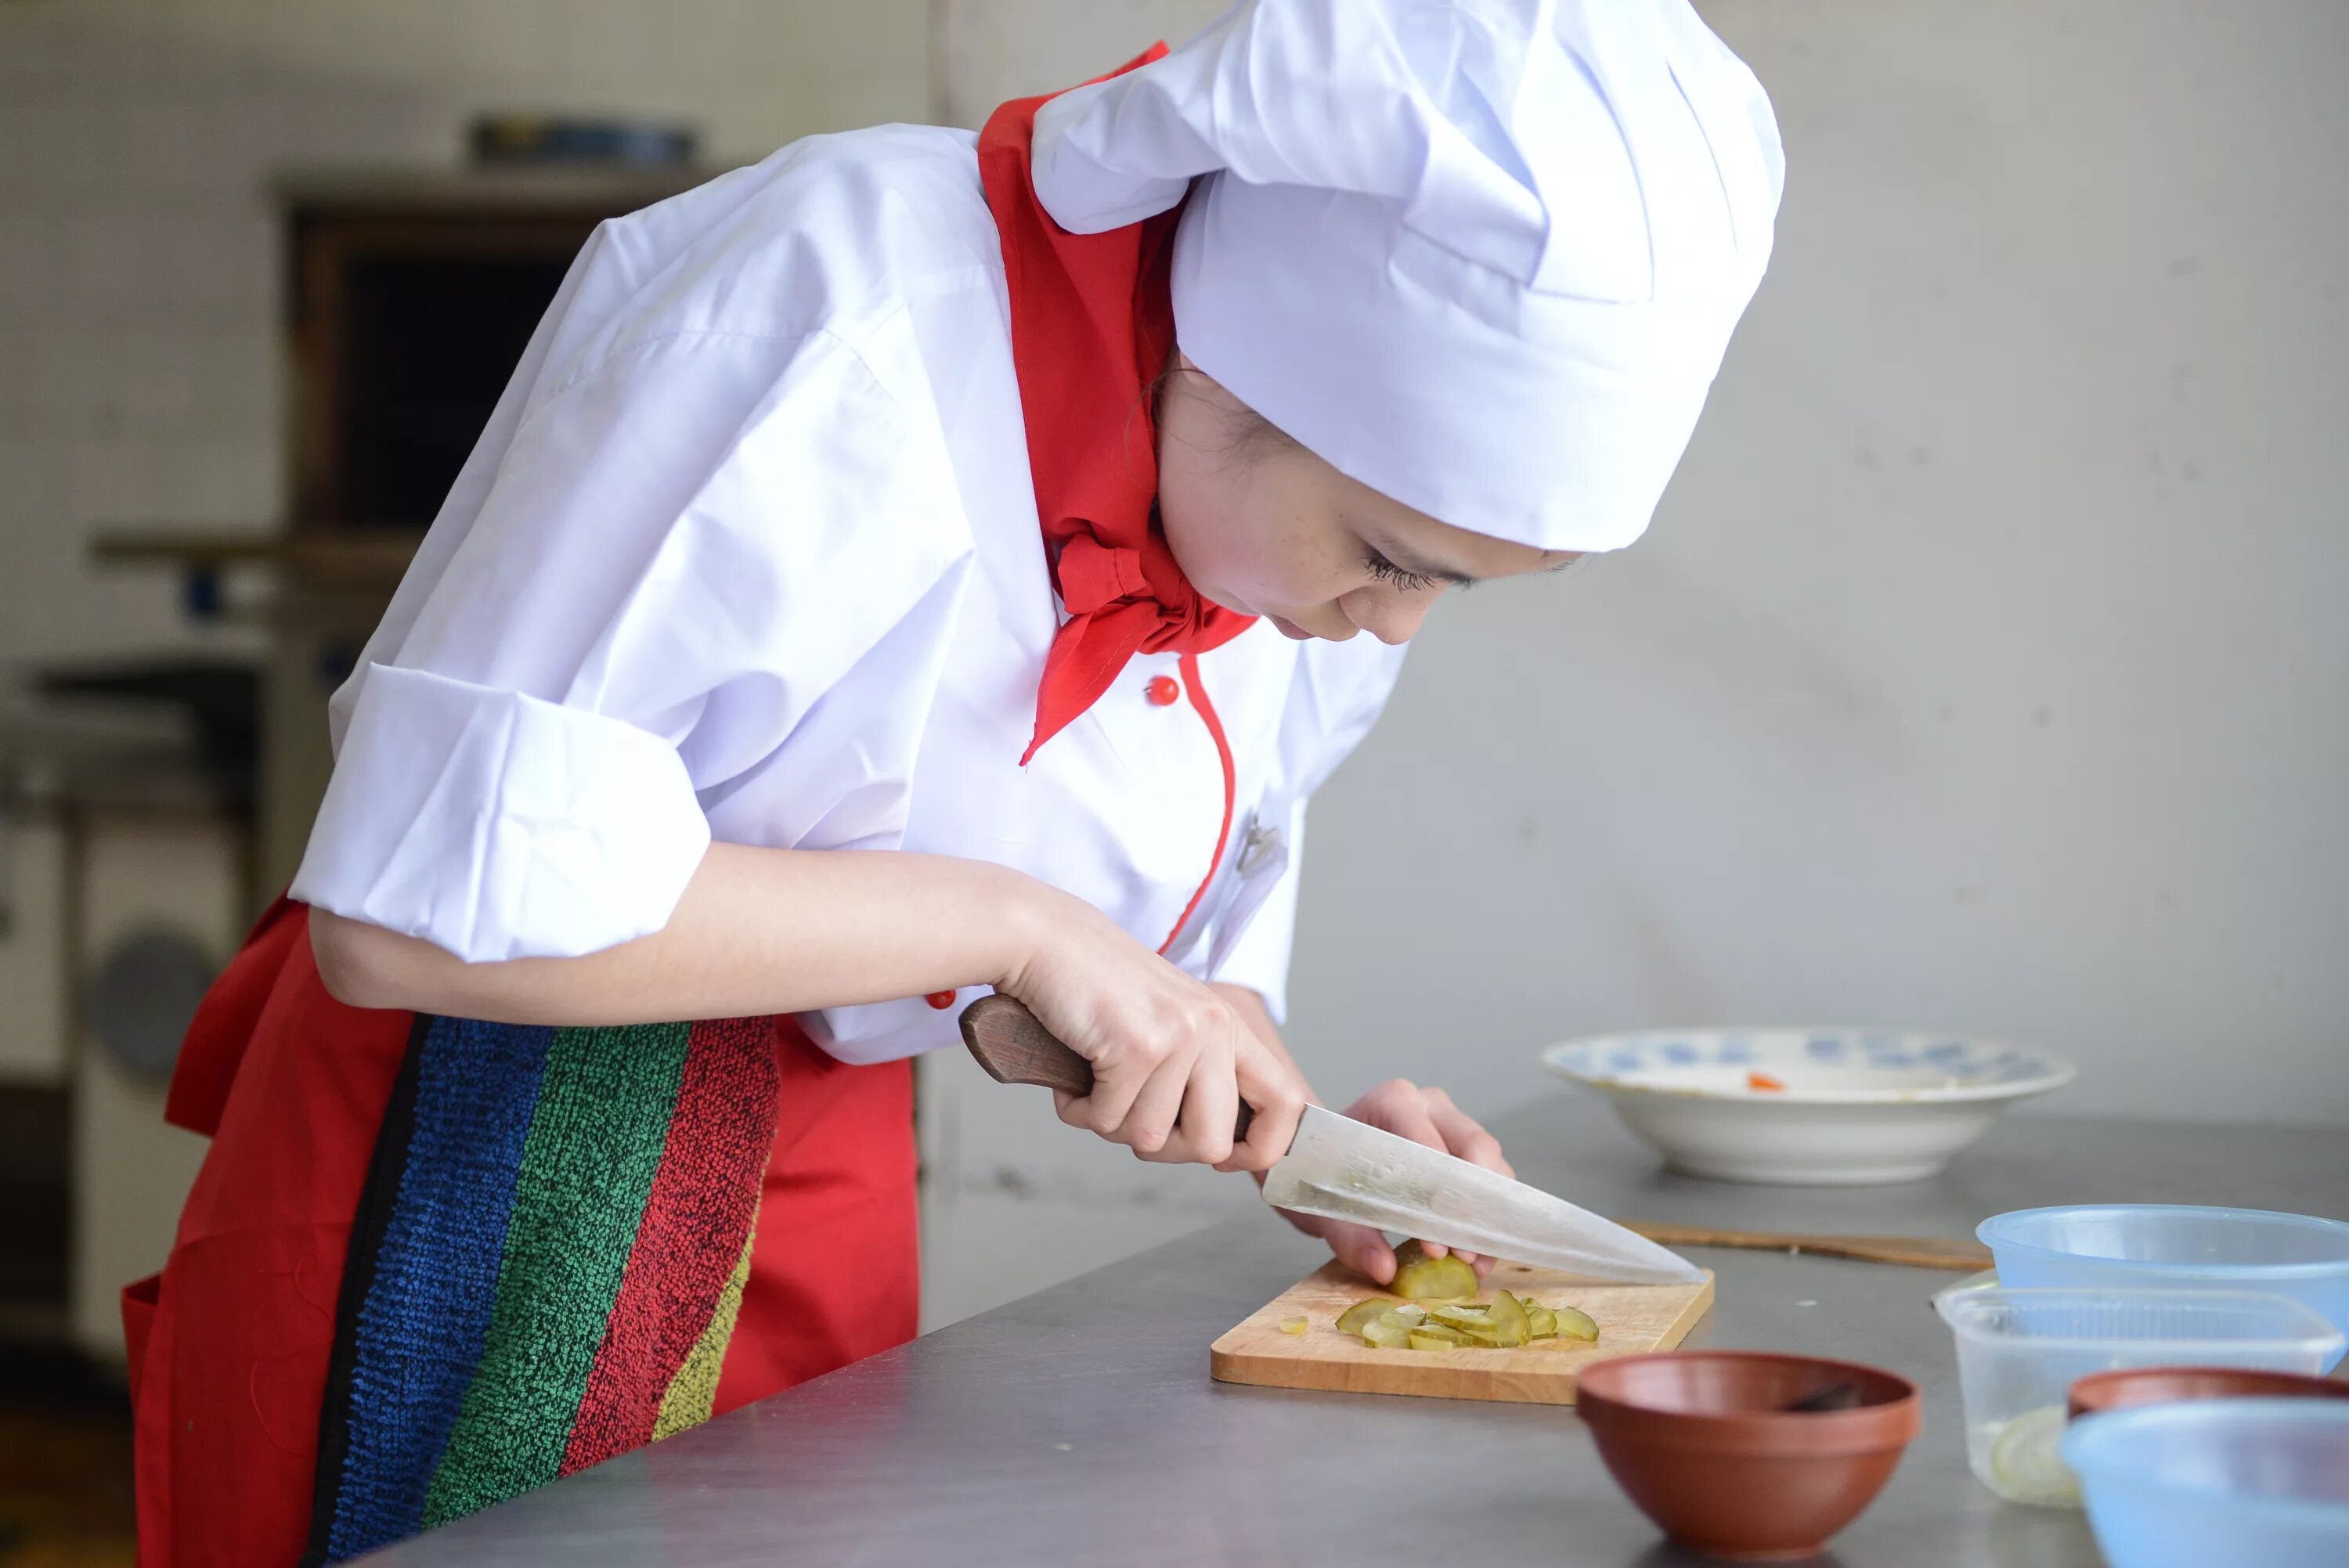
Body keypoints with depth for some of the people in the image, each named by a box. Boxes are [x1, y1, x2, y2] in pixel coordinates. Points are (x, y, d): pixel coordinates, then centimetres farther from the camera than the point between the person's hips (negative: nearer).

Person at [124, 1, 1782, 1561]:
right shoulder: (828, 329, -28)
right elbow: (420, 908, -32)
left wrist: (1273, 1127, -4)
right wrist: (1011, 921, -29)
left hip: (831, 1175, 7)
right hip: (498, 1155, -7)